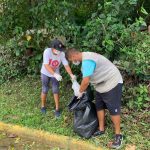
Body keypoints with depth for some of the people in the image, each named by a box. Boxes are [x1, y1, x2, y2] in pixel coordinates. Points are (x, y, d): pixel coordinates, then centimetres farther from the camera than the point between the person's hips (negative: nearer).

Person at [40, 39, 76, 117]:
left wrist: (71, 75, -40)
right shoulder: (47, 51, -31)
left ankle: (57, 108, 18)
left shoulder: (62, 54, -25)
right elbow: (46, 65, -36)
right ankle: (43, 106, 31)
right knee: (45, 90, 8)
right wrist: (55, 74, -48)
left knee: (55, 90, 4)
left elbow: (66, 65, -24)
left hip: (55, 74, 2)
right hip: (45, 73, -1)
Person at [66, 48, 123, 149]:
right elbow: (87, 78, 13)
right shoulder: (85, 58, 8)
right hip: (102, 85, 10)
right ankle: (101, 129, 26)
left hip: (112, 83, -10)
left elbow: (86, 81, -27)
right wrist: (83, 90, 9)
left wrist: (80, 92, -10)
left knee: (113, 110, -3)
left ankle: (118, 135, 8)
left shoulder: (87, 60, -26)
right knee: (99, 107, 13)